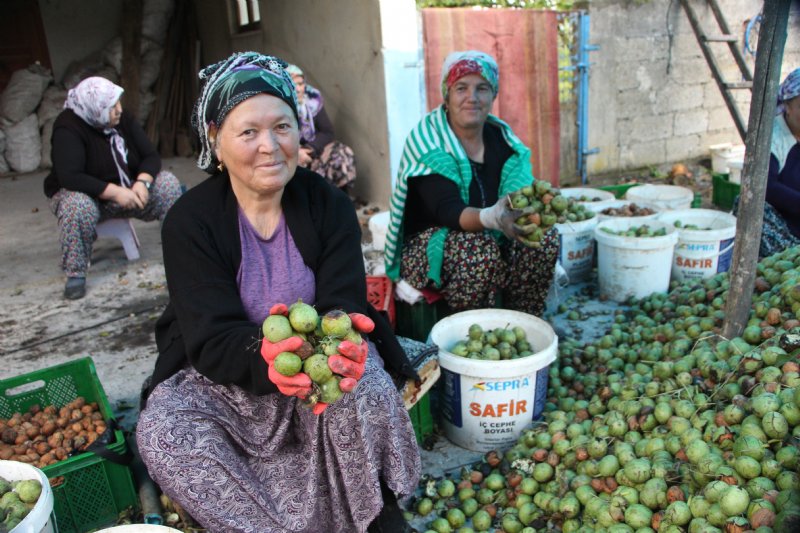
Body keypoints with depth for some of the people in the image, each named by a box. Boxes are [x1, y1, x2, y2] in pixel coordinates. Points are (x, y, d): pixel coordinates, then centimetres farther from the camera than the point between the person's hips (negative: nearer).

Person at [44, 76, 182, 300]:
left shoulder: (123, 120, -5)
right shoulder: (68, 128, -21)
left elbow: (151, 156, -7)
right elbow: (70, 177, -31)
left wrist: (142, 182, -27)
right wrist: (115, 192, -36)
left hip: (126, 190, 5)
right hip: (83, 194, -4)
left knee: (168, 182, -17)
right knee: (78, 205, -39)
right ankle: (75, 274, -24)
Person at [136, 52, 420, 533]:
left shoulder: (329, 205, -8)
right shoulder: (189, 222, -12)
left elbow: (343, 304, -15)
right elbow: (212, 340, -20)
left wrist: (341, 345, -42)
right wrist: (265, 357, -45)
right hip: (220, 374, 1)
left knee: (369, 392, -30)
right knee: (161, 432, -26)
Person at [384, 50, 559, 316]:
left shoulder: (502, 137, 3)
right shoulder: (428, 141, -15)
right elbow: (447, 211, -29)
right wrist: (492, 217, -49)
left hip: (487, 236, 6)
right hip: (427, 247, -5)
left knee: (546, 236, -17)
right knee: (481, 249, -34)